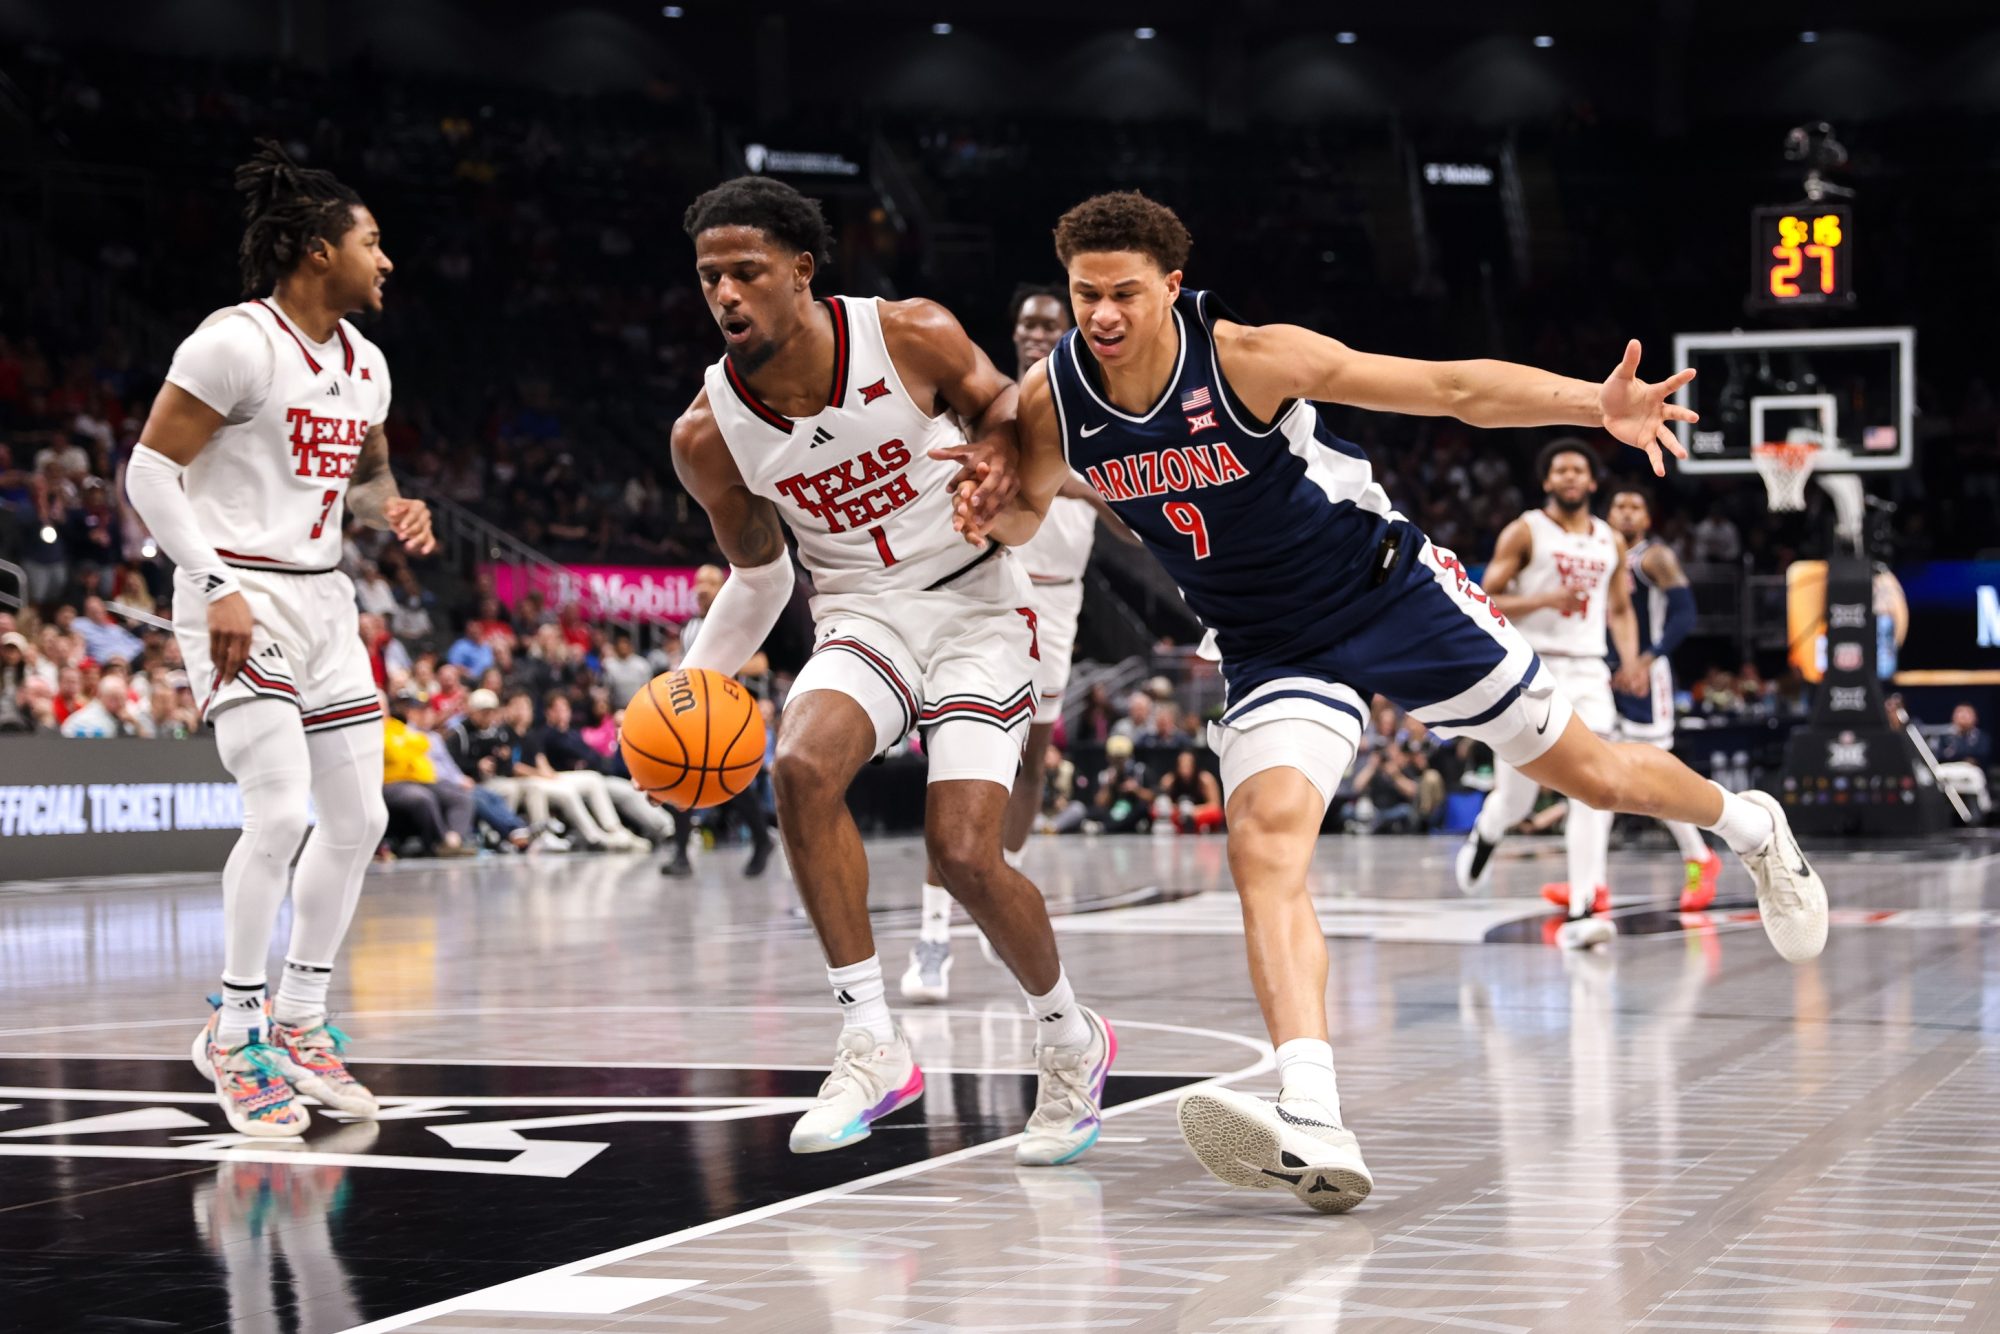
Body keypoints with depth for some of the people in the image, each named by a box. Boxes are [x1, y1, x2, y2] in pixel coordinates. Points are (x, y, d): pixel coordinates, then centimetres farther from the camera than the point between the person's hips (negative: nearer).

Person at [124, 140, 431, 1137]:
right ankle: (233, 1031, -2)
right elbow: (150, 469, -14)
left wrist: (393, 512, 2)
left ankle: (299, 1025, 19)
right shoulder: (237, 342, -13)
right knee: (281, 811, -18)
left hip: (321, 596, 9)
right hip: (238, 595, -9)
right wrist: (218, 588, -21)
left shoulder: (363, 362, 11)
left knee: (357, 816, 7)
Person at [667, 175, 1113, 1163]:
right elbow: (758, 576, 9)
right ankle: (872, 1043, -18)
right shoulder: (708, 435, -8)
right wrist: (695, 684, -5)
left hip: (977, 606, -2)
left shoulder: (912, 337, -16)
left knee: (964, 854, -16)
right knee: (802, 767, -30)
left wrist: (997, 458, -18)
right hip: (860, 618, 3)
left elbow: (1003, 404, 5)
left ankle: (1071, 1042, 14)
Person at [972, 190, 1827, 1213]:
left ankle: (1749, 827, 44)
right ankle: (1314, 1130, -37)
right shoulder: (1051, 401, -12)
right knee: (1264, 840, -25)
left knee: (1591, 774, 9)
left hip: (1391, 594, -2)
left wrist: (1596, 406, -34)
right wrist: (993, 513, -15)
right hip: (1270, 654, 2)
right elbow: (1024, 512, 10)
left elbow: (1452, 388, -22)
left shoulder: (1249, 359, -24)